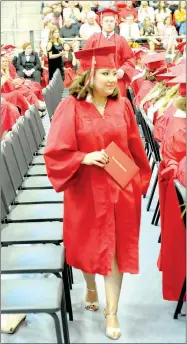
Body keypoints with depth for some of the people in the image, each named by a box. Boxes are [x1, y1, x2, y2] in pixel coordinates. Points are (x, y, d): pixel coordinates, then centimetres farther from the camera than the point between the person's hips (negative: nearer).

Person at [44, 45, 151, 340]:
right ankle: (91, 288, 46)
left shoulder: (122, 105, -1)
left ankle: (112, 312, 20)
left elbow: (135, 149, 7)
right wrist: (85, 157, -24)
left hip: (120, 189, 2)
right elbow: (55, 152, -11)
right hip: (86, 190, -2)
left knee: (116, 249, 6)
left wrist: (140, 181, 8)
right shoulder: (70, 107, -11)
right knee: (89, 245, 16)